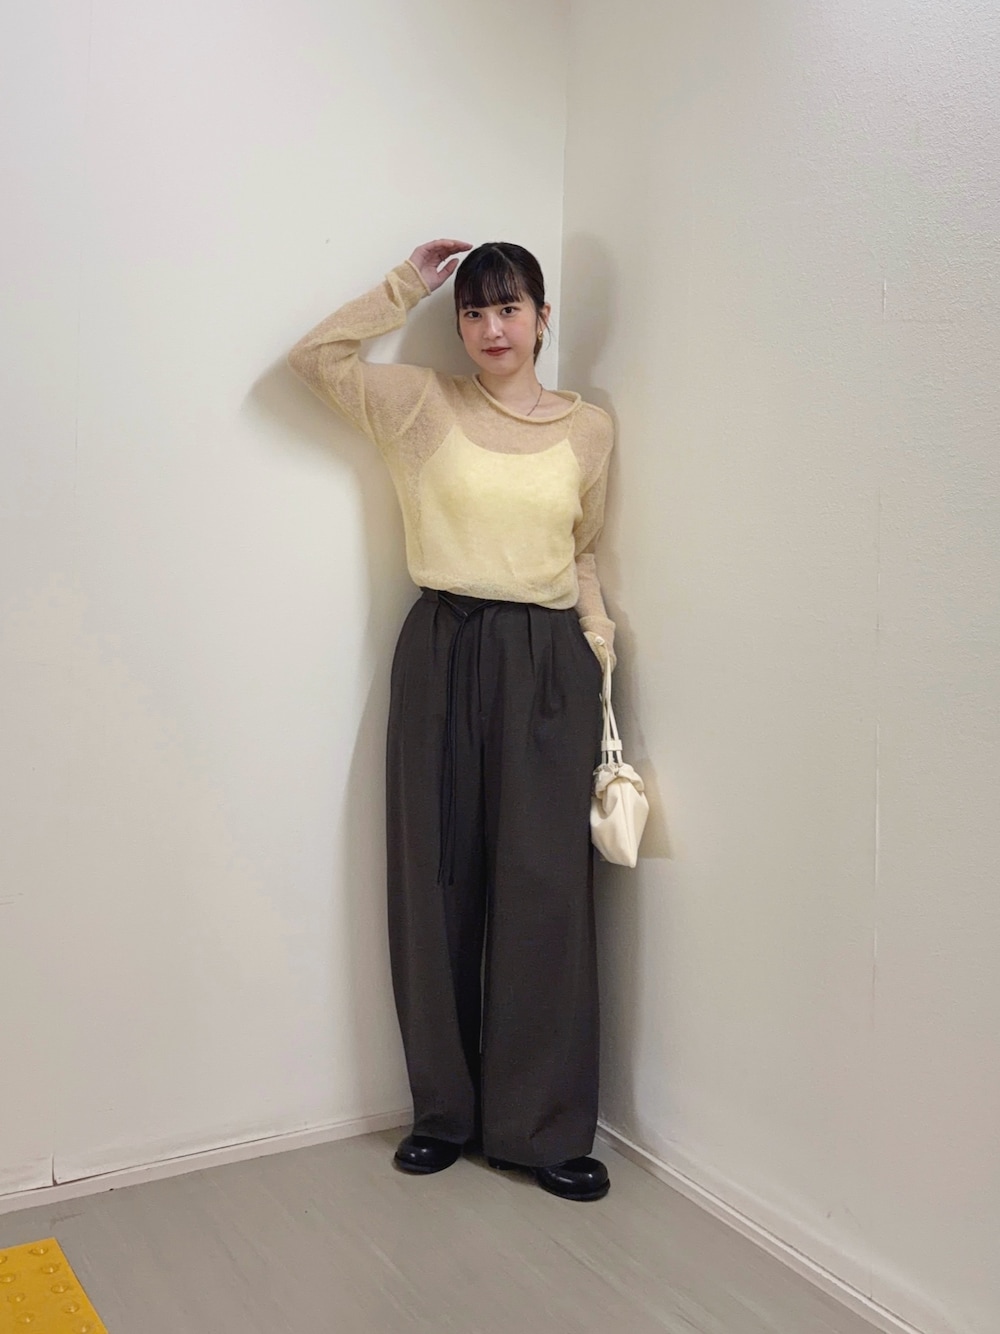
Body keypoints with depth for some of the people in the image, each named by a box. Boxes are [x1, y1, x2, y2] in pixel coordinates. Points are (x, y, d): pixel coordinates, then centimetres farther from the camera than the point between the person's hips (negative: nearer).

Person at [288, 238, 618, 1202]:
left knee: (545, 891, 1)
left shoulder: (589, 428, 9)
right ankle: (446, 1109, 23)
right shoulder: (424, 406, 6)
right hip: (442, 655, 0)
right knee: (438, 886, 6)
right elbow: (313, 357, 4)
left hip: (547, 663, 0)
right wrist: (407, 286, 6)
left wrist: (599, 646, 6)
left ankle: (544, 1126, 15)